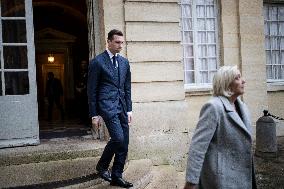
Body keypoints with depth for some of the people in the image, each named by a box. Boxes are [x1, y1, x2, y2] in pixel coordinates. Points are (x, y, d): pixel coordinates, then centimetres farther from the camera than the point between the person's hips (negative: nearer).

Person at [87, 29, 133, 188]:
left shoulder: (124, 62, 14)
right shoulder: (97, 62, -4)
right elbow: (92, 90, -3)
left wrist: (129, 110, 11)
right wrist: (94, 114, -5)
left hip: (122, 106, 6)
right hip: (107, 105, -6)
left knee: (124, 143, 4)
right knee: (118, 138, -17)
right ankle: (102, 165, 8)